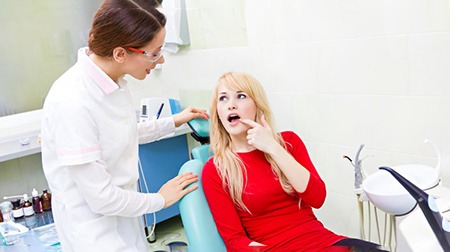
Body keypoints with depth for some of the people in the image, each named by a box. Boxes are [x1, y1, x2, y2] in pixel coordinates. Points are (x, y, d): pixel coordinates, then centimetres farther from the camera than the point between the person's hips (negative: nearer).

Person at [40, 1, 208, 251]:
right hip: (94, 229, -7)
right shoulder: (72, 103, -30)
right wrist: (160, 199, -9)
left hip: (124, 213, 7)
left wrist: (174, 122, 16)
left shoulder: (114, 80, -6)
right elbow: (101, 198, -23)